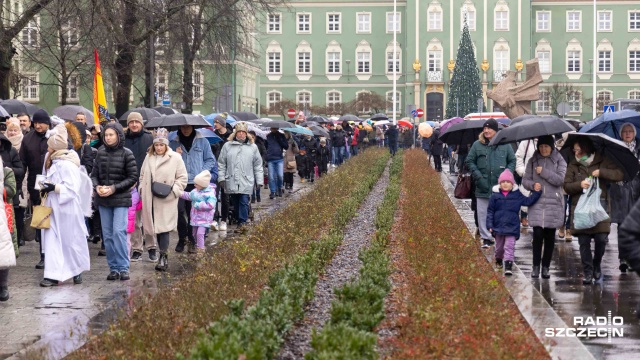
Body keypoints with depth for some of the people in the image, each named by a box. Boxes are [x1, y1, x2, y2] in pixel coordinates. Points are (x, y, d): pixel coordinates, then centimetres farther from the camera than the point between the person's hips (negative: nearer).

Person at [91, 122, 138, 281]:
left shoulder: (126, 154, -5)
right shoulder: (101, 153, 6)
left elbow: (133, 177, -5)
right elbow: (94, 174, 11)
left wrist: (114, 188, -13)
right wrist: (97, 186, -9)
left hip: (121, 199, -4)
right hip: (103, 200, 4)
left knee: (119, 231, -13)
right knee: (107, 234, 6)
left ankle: (123, 267, -6)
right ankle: (113, 268, 13)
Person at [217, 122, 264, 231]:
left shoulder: (252, 147, 9)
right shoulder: (227, 146, 8)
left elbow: (258, 165, 10)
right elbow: (221, 163, 9)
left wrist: (259, 180, 5)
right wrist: (221, 177, 1)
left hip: (246, 182, -1)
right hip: (231, 181, 1)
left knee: (244, 202, -10)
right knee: (236, 203, 5)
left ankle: (242, 222, -12)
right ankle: (239, 221, 15)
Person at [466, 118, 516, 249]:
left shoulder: (505, 145, 5)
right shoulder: (477, 145, 4)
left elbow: (512, 161, 10)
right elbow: (470, 162, 7)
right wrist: (478, 177, -6)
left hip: (501, 186, -1)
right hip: (483, 186, 1)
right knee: (483, 213, 3)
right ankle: (486, 238, 13)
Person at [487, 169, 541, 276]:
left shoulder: (517, 195, -1)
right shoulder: (495, 196, -3)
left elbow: (528, 201, 2)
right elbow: (490, 211, 0)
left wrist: (536, 193, -10)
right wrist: (490, 225, -5)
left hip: (512, 226, -1)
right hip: (498, 226, 1)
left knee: (509, 246, -8)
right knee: (499, 246, 19)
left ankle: (508, 266, -12)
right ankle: (499, 259, 44)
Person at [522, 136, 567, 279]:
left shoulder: (559, 161, 4)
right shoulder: (533, 161, 10)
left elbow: (560, 179, -9)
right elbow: (525, 180, 10)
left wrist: (544, 172, -12)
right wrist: (533, 185, -11)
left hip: (554, 203, 0)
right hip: (537, 202, 0)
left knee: (550, 236, 3)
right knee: (538, 234, -9)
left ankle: (546, 267, 12)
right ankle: (536, 266, 1)